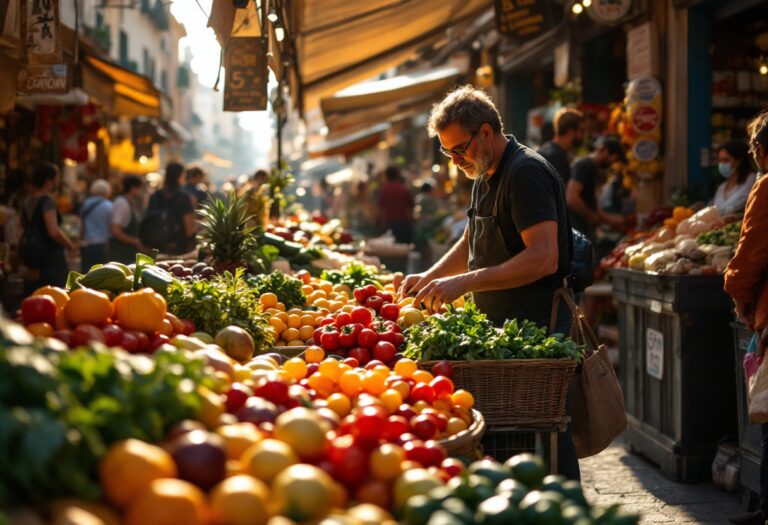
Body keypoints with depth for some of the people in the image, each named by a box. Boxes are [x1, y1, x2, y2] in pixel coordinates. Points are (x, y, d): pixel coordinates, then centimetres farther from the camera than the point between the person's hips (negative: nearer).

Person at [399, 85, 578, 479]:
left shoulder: (527, 173, -15)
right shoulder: (486, 177, 16)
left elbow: (544, 259, -25)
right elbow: (471, 245, 29)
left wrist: (465, 283, -26)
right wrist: (431, 277, 11)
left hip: (535, 327, -9)